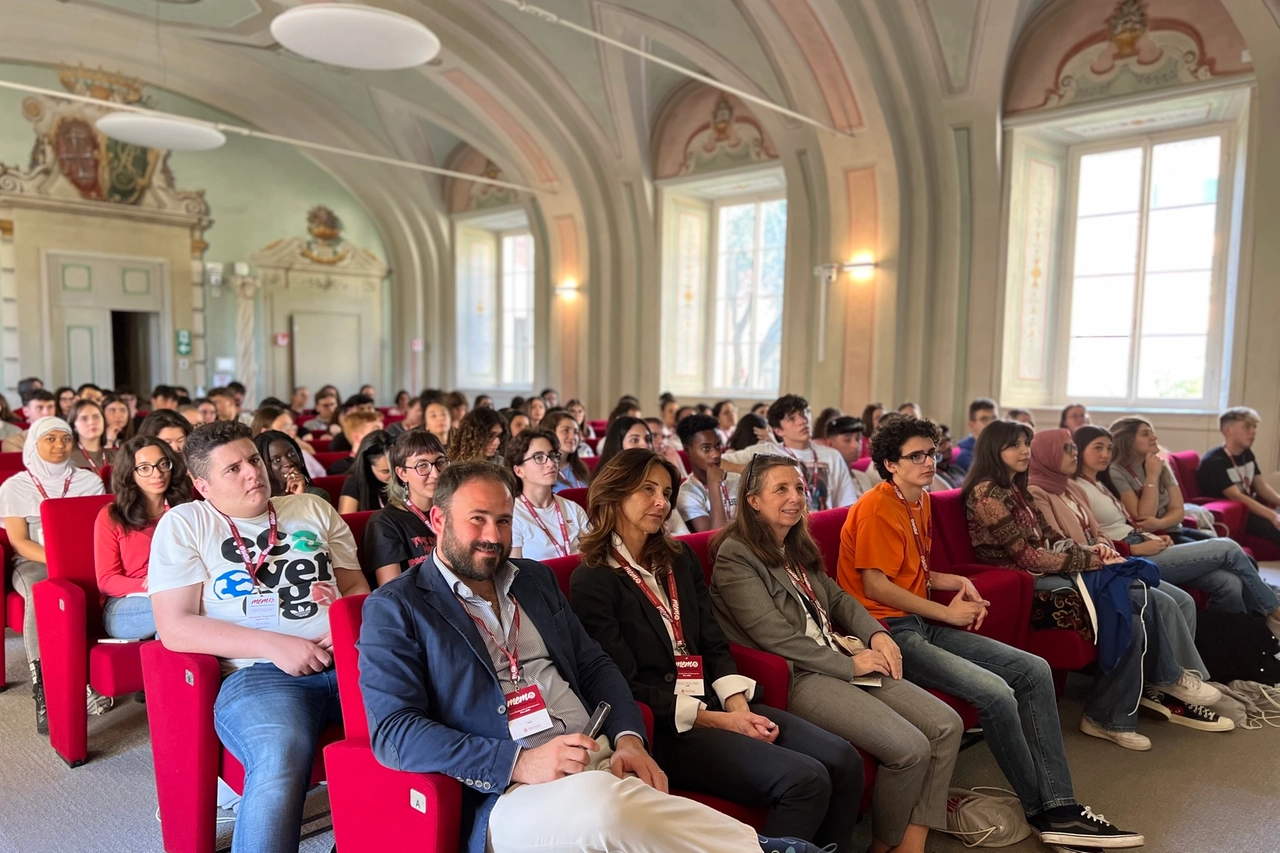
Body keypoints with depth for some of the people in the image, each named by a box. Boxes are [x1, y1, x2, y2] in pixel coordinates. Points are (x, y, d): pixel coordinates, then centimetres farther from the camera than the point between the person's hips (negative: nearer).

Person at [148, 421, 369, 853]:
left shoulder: (313, 509, 19)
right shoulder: (183, 524, 8)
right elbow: (174, 627, -1)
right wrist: (272, 644, -12)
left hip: (349, 661, 4)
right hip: (258, 673, -3)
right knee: (281, 759, -38)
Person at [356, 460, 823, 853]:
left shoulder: (535, 579, 18)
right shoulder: (394, 609, 0)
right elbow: (393, 733, -9)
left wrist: (628, 738, -3)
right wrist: (519, 762, -21)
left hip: (601, 761, 5)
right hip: (504, 794, -5)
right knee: (601, 804, -37)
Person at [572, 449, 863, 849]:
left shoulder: (680, 558, 14)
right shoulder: (591, 582, -8)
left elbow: (714, 645, 11)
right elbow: (624, 686, -11)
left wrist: (738, 705, -8)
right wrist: (716, 720, -14)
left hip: (720, 705, 7)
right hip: (662, 727, -7)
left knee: (844, 761, -11)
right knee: (806, 780, -22)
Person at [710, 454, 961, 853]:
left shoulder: (797, 547, 16)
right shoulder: (735, 556, -12)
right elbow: (774, 635, -17)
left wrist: (875, 634, 1)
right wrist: (848, 665, -14)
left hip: (844, 660, 9)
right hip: (797, 677, -9)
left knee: (947, 725, -3)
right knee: (910, 747, -19)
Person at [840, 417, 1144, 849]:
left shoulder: (920, 502, 17)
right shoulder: (877, 508, -12)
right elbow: (874, 586, -17)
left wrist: (956, 582, 5)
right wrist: (946, 613, -10)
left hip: (920, 624, 10)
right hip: (888, 631, -10)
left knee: (1033, 670, 0)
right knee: (996, 692, -23)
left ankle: (1060, 810, -1)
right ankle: (1042, 810, 2)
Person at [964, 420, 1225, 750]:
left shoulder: (1017, 489, 16)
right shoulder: (986, 494, -13)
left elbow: (1052, 538, 14)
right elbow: (1026, 556, -16)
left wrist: (1089, 550, -5)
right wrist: (1088, 560, -12)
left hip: (1051, 572, 9)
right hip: (1032, 583, -9)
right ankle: (1170, 678, 4)